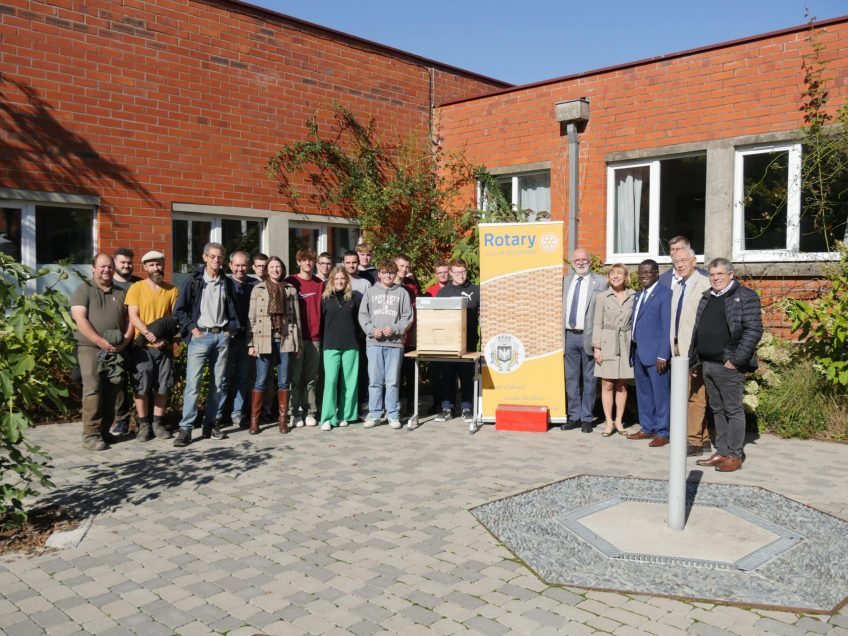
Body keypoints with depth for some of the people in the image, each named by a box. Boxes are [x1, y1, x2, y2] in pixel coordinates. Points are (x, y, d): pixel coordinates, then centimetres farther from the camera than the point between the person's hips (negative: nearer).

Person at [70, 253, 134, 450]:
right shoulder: (83, 290, 3)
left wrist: (125, 341, -4)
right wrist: (102, 342, -17)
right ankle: (91, 435, -7)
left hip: (116, 351, 5)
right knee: (93, 391, -10)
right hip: (91, 349, -4)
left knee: (112, 392, 6)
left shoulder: (120, 293, 16)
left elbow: (129, 320, 14)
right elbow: (80, 320, -9)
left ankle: (104, 430, 16)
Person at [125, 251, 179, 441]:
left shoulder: (172, 290, 8)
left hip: (165, 347, 2)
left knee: (162, 387, 5)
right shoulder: (136, 288, 1)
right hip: (142, 347, -2)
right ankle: (143, 424, 11)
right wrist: (149, 334, -20)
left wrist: (166, 337, -11)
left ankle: (157, 423, 16)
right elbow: (133, 317, -6)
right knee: (141, 387, 1)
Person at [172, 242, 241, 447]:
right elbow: (179, 310, 1)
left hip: (222, 336, 4)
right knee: (192, 382, -9)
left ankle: (212, 424, 14)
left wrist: (232, 328, 4)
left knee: (219, 383, 6)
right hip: (200, 336, -4)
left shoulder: (228, 283, 11)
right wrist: (192, 329, -7)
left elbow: (234, 309, 18)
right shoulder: (193, 281, 1)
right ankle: (185, 428, -7)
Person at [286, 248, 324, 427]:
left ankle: (310, 412, 11)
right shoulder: (290, 282, 3)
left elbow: (321, 309, 12)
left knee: (311, 378, 5)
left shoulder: (319, 284, 11)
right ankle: (296, 412, 8)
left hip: (314, 337, 2)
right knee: (296, 377, 1)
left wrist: (320, 332, 4)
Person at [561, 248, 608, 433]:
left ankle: (586, 418, 14)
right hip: (569, 335, 4)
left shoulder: (601, 282, -2)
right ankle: (574, 416, 20)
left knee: (589, 379, 5)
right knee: (571, 378, 9)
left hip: (589, 336, -4)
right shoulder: (565, 281, 11)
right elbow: (561, 308, 12)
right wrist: (560, 336, 6)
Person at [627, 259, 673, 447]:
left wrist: (663, 355, -17)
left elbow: (667, 327, -13)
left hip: (655, 352, -8)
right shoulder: (638, 296, 17)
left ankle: (663, 433, 7)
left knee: (660, 393, -1)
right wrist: (632, 351, 8)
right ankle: (647, 428, 23)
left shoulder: (665, 294, -8)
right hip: (638, 352, 8)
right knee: (643, 392, 13)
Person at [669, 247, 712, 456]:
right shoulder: (677, 286, 17)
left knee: (695, 396, -5)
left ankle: (694, 441, 1)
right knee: (688, 395, 12)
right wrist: (673, 345, 13)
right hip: (679, 348, 8)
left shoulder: (704, 284, -10)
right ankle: (704, 439, 21)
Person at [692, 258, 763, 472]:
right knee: (717, 410, 12)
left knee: (733, 410, 0)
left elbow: (754, 330, -12)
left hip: (728, 366, -7)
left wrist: (736, 360, -16)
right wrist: (692, 359, 13)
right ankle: (721, 452, 21)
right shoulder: (706, 298, 17)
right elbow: (698, 330, 19)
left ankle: (735, 456, 7)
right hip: (707, 364, 7)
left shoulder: (746, 296, -4)